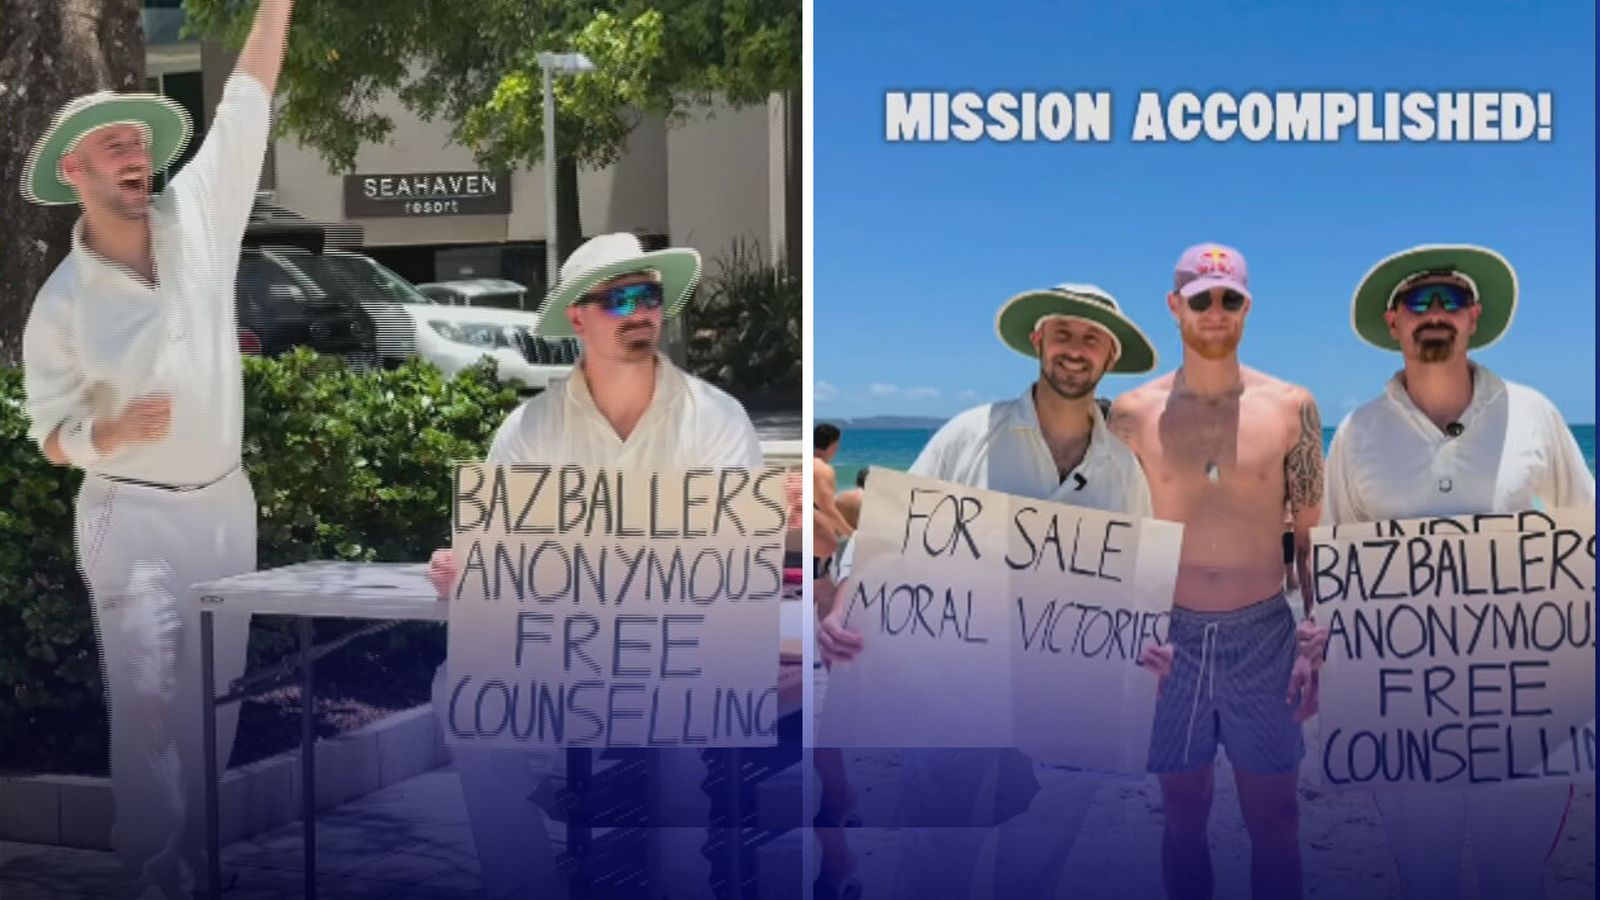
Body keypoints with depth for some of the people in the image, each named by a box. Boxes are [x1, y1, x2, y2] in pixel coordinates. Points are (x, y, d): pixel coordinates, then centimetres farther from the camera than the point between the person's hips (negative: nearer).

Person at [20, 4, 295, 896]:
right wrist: (113, 433, -25)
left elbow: (248, 101, -4)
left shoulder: (197, 216, -2)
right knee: (147, 695, -2)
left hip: (225, 502, 3)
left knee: (215, 691, 11)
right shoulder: (61, 303, -7)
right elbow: (53, 439, -3)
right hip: (133, 517, -3)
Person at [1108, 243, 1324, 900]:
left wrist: (1312, 640, -3)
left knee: (1273, 818, 9)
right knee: (1183, 815, 12)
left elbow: (1312, 533, 2)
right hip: (1170, 636, 0)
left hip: (1264, 635, 0)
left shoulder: (1290, 407, -1)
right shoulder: (1133, 412, -1)